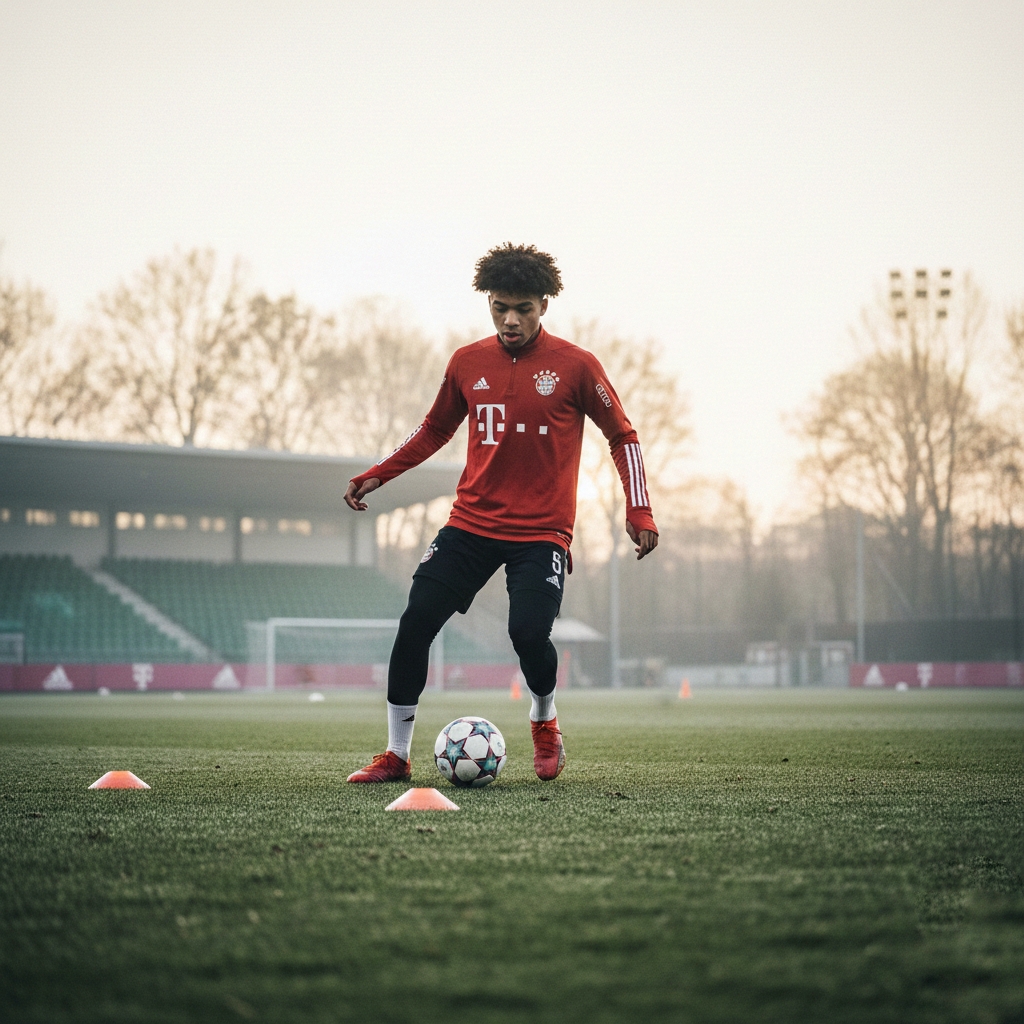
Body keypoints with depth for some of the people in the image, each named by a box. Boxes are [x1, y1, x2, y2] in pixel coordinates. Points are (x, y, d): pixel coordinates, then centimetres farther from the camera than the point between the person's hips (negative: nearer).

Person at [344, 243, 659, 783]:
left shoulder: (575, 366, -5)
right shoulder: (467, 363, 4)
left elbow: (621, 436, 4)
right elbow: (434, 429, 20)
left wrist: (639, 512, -4)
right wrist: (377, 475, 13)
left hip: (542, 532, -3)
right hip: (471, 522, 3)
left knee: (528, 633, -20)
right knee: (415, 622, -9)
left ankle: (544, 722, 15)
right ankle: (396, 755, 4)